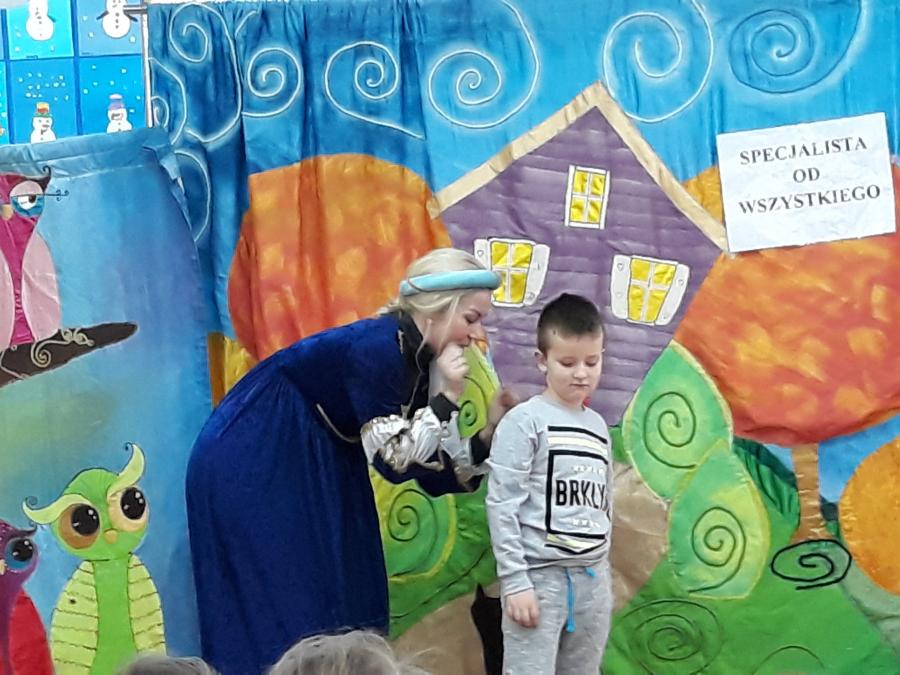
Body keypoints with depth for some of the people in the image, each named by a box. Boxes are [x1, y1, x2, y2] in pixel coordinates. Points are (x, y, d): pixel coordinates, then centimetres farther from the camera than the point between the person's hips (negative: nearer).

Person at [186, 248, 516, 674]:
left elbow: (430, 472, 4)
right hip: (249, 468, -9)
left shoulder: (417, 356, 1)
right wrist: (447, 397, -22)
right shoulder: (377, 347, -24)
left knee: (339, 598, 8)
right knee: (279, 612, -6)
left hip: (309, 474, 9)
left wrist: (489, 432, -7)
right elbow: (392, 460, -23)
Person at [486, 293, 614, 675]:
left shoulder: (598, 427, 12)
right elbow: (502, 504, -11)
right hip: (539, 575, -6)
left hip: (592, 579, 6)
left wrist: (601, 570, 16)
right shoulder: (524, 422, -7)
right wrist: (514, 581, -15)